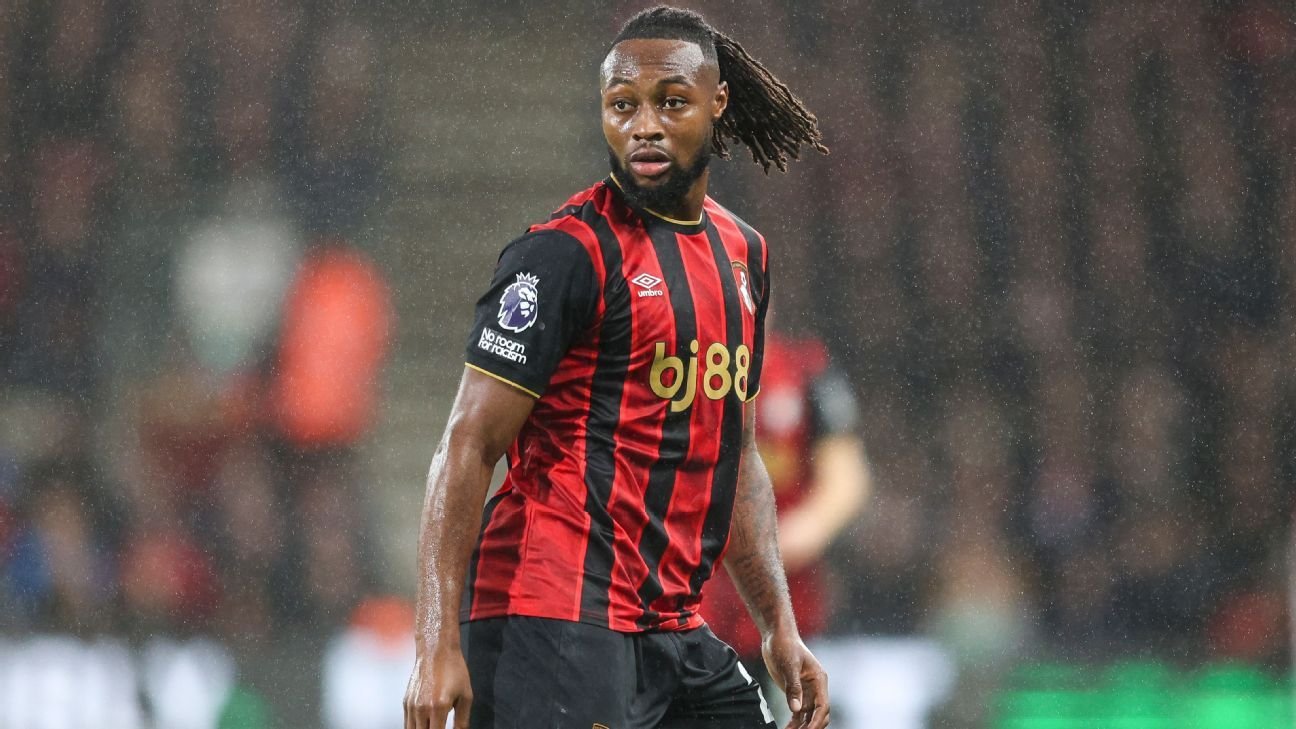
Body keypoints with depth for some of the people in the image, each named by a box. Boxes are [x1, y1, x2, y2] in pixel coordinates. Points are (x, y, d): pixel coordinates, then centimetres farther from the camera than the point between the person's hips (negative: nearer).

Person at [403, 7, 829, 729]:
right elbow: (469, 445, -14)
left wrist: (781, 629, 17)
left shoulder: (743, 253, 16)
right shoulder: (567, 253, -9)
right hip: (552, 620, -8)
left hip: (673, 630, 8)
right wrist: (438, 643, -22)